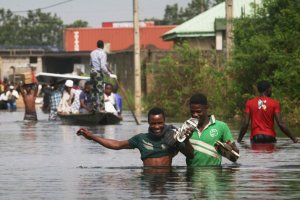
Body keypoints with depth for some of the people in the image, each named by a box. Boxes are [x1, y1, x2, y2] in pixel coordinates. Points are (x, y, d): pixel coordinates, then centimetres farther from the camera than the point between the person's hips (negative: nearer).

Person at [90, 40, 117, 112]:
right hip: (98, 73, -7)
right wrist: (110, 74, -17)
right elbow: (103, 66, -19)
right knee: (100, 91, -8)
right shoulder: (103, 53, -11)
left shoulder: (92, 53, 11)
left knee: (94, 90, 11)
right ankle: (101, 108, -13)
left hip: (92, 71, 7)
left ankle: (94, 107, 14)